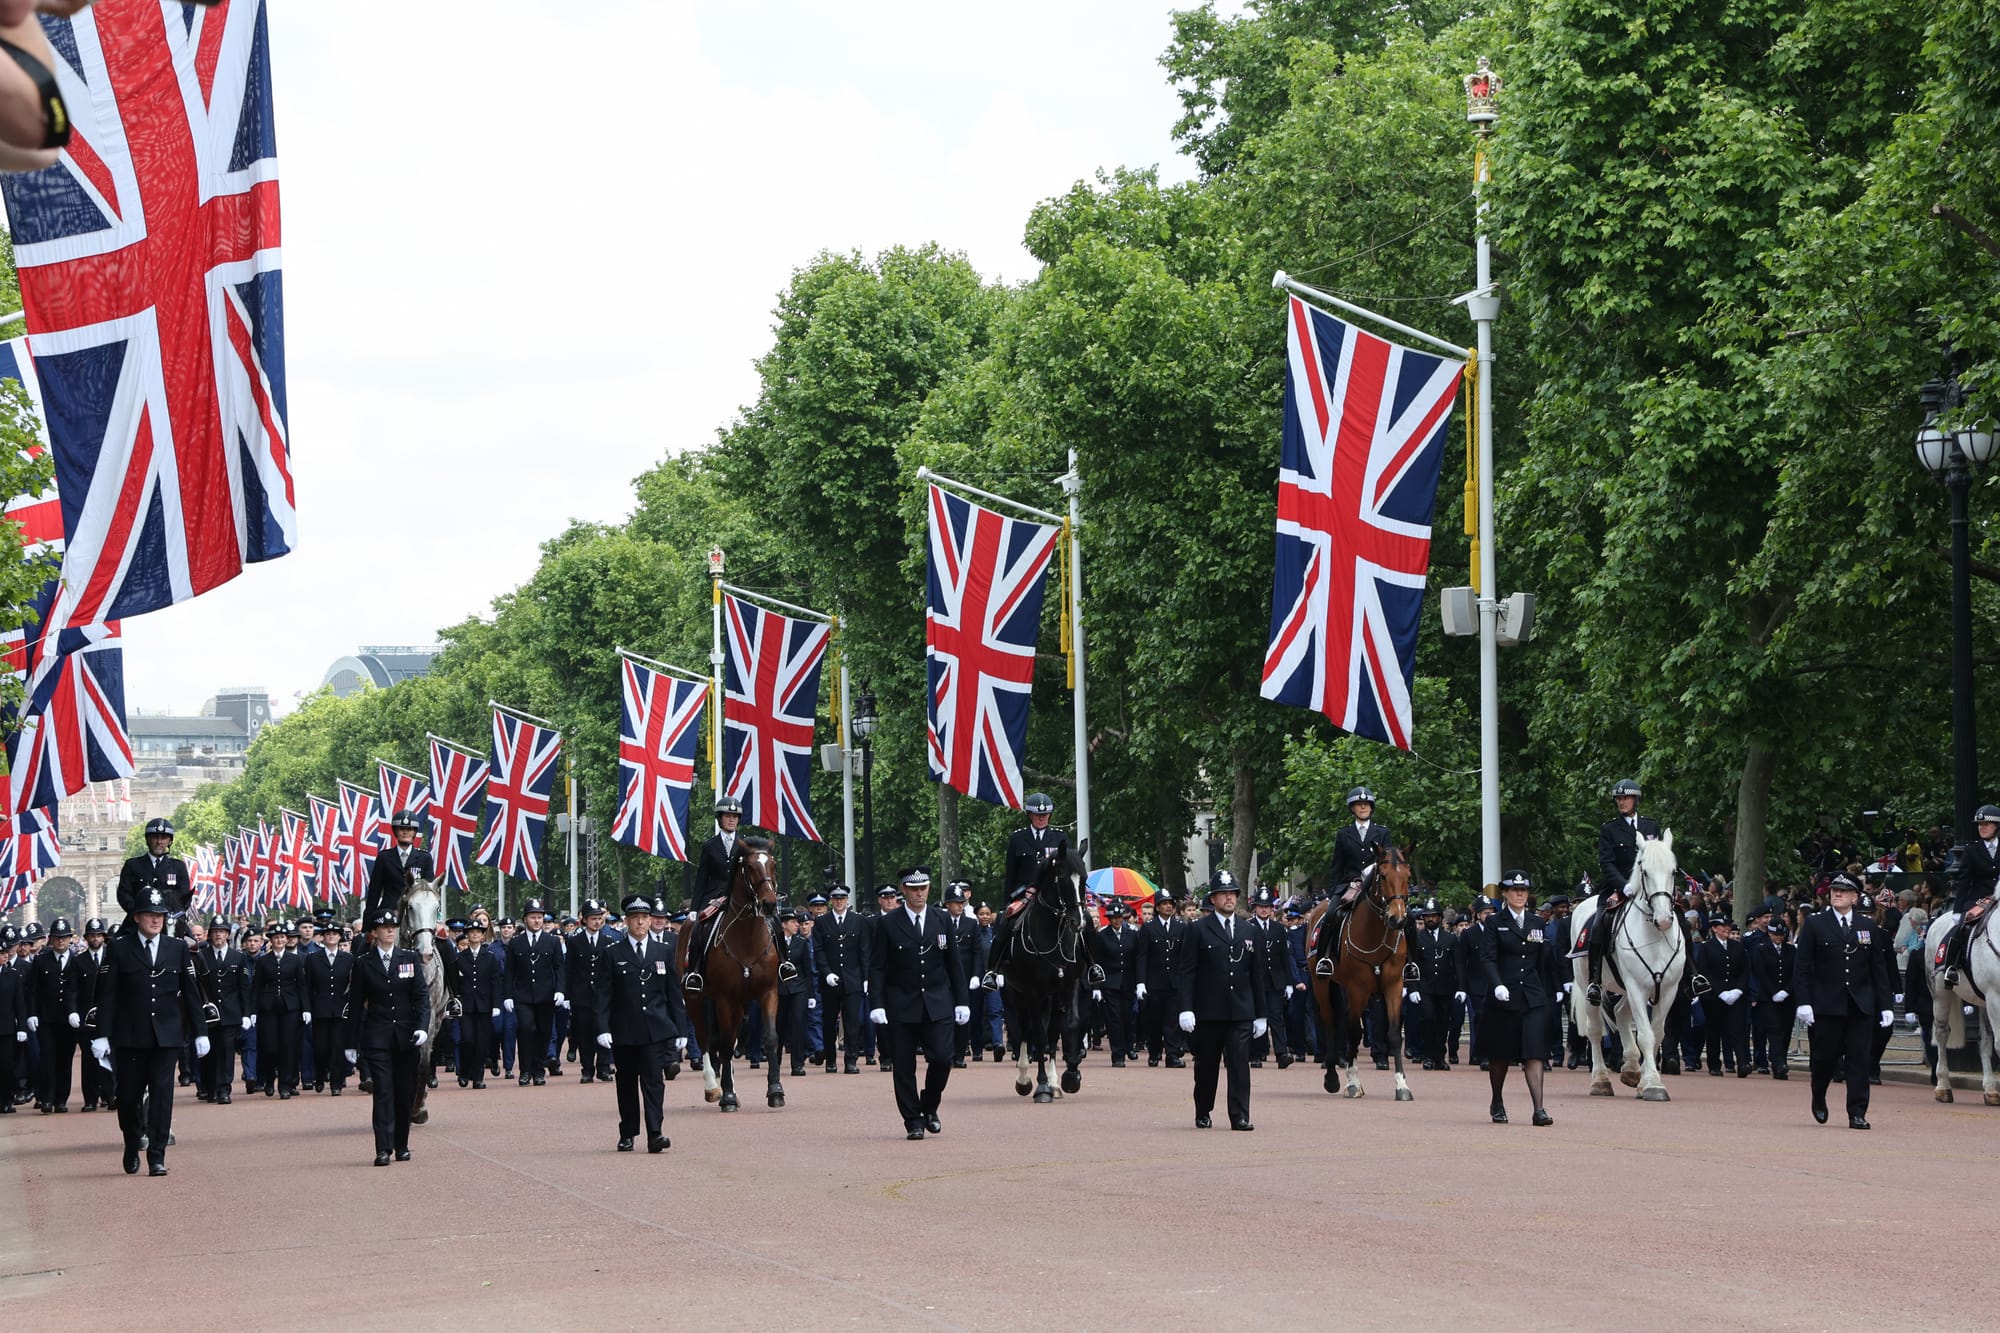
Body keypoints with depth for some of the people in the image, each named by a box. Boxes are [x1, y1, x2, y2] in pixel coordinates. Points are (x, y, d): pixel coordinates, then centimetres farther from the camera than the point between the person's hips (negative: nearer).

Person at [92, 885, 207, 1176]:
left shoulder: (179, 949, 7)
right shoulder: (119, 949, 1)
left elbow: (191, 993, 8)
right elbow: (107, 995, 0)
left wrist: (199, 1033, 5)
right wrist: (102, 1035, -6)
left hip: (166, 1036, 1)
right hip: (129, 1037, -1)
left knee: (162, 1094, -4)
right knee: (129, 1096, 4)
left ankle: (157, 1157, -2)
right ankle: (132, 1148, 27)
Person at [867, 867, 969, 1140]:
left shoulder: (941, 921, 8)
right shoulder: (887, 923, 0)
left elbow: (953, 964, 11)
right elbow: (876, 967, -2)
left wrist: (961, 1002, 6)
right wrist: (877, 1005, -11)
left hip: (938, 1004, 2)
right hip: (901, 1006, -2)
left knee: (942, 1058, -8)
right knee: (904, 1066, 0)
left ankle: (929, 1107, 16)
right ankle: (913, 1120, 10)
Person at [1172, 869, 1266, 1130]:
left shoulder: (1247, 932, 12)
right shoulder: (1199, 931, 0)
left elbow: (1257, 975, 16)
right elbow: (1185, 972, -5)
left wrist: (1261, 1014, 13)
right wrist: (1185, 1009, -14)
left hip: (1241, 1012, 2)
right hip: (1209, 1011, -2)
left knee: (1240, 1063, -7)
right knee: (1206, 1065, 8)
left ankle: (1240, 1116, -8)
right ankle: (1203, 1113, 22)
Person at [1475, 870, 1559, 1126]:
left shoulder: (1537, 923, 14)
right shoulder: (1494, 923, 1)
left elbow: (1544, 963, 17)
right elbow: (1487, 959, -9)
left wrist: (1549, 997, 15)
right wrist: (1497, 985, -25)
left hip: (1533, 998, 2)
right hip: (1503, 997, -2)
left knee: (1534, 1052, -9)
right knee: (1500, 1054, 7)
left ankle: (1539, 1109, -17)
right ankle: (1497, 1103, 27)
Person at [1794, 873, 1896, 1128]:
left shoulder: (1867, 926, 10)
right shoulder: (1814, 924, 2)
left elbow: (1878, 968, 10)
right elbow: (1802, 967, -1)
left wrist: (1885, 1005, 4)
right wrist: (1804, 1002, -10)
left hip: (1861, 1004, 2)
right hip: (1826, 1004, -2)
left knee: (1859, 1059, -2)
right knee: (1826, 1056, 4)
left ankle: (1857, 1114, 0)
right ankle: (1818, 1099, 30)